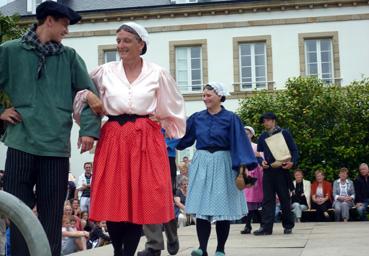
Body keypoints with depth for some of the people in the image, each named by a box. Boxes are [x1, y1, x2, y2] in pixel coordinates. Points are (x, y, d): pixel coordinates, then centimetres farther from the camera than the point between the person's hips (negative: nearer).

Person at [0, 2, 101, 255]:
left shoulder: (69, 57, 10)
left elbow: (90, 94, 8)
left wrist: (89, 129, -2)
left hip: (57, 146, 1)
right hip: (21, 144, -1)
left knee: (52, 216, 7)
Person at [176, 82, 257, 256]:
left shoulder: (230, 118, -2)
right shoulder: (197, 118, 9)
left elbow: (239, 143, -8)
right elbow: (182, 137, 12)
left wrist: (242, 166, -18)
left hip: (222, 165, -3)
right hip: (202, 165, 3)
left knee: (222, 207, 0)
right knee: (201, 206, -6)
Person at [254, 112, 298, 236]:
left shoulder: (284, 133, 2)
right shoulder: (262, 137, 13)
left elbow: (294, 150, 0)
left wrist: (292, 162, -17)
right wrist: (261, 161, -6)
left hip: (281, 170, -3)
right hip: (267, 171, 3)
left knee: (285, 199, 4)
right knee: (267, 199, 0)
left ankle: (288, 226, 15)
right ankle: (266, 227, -2)